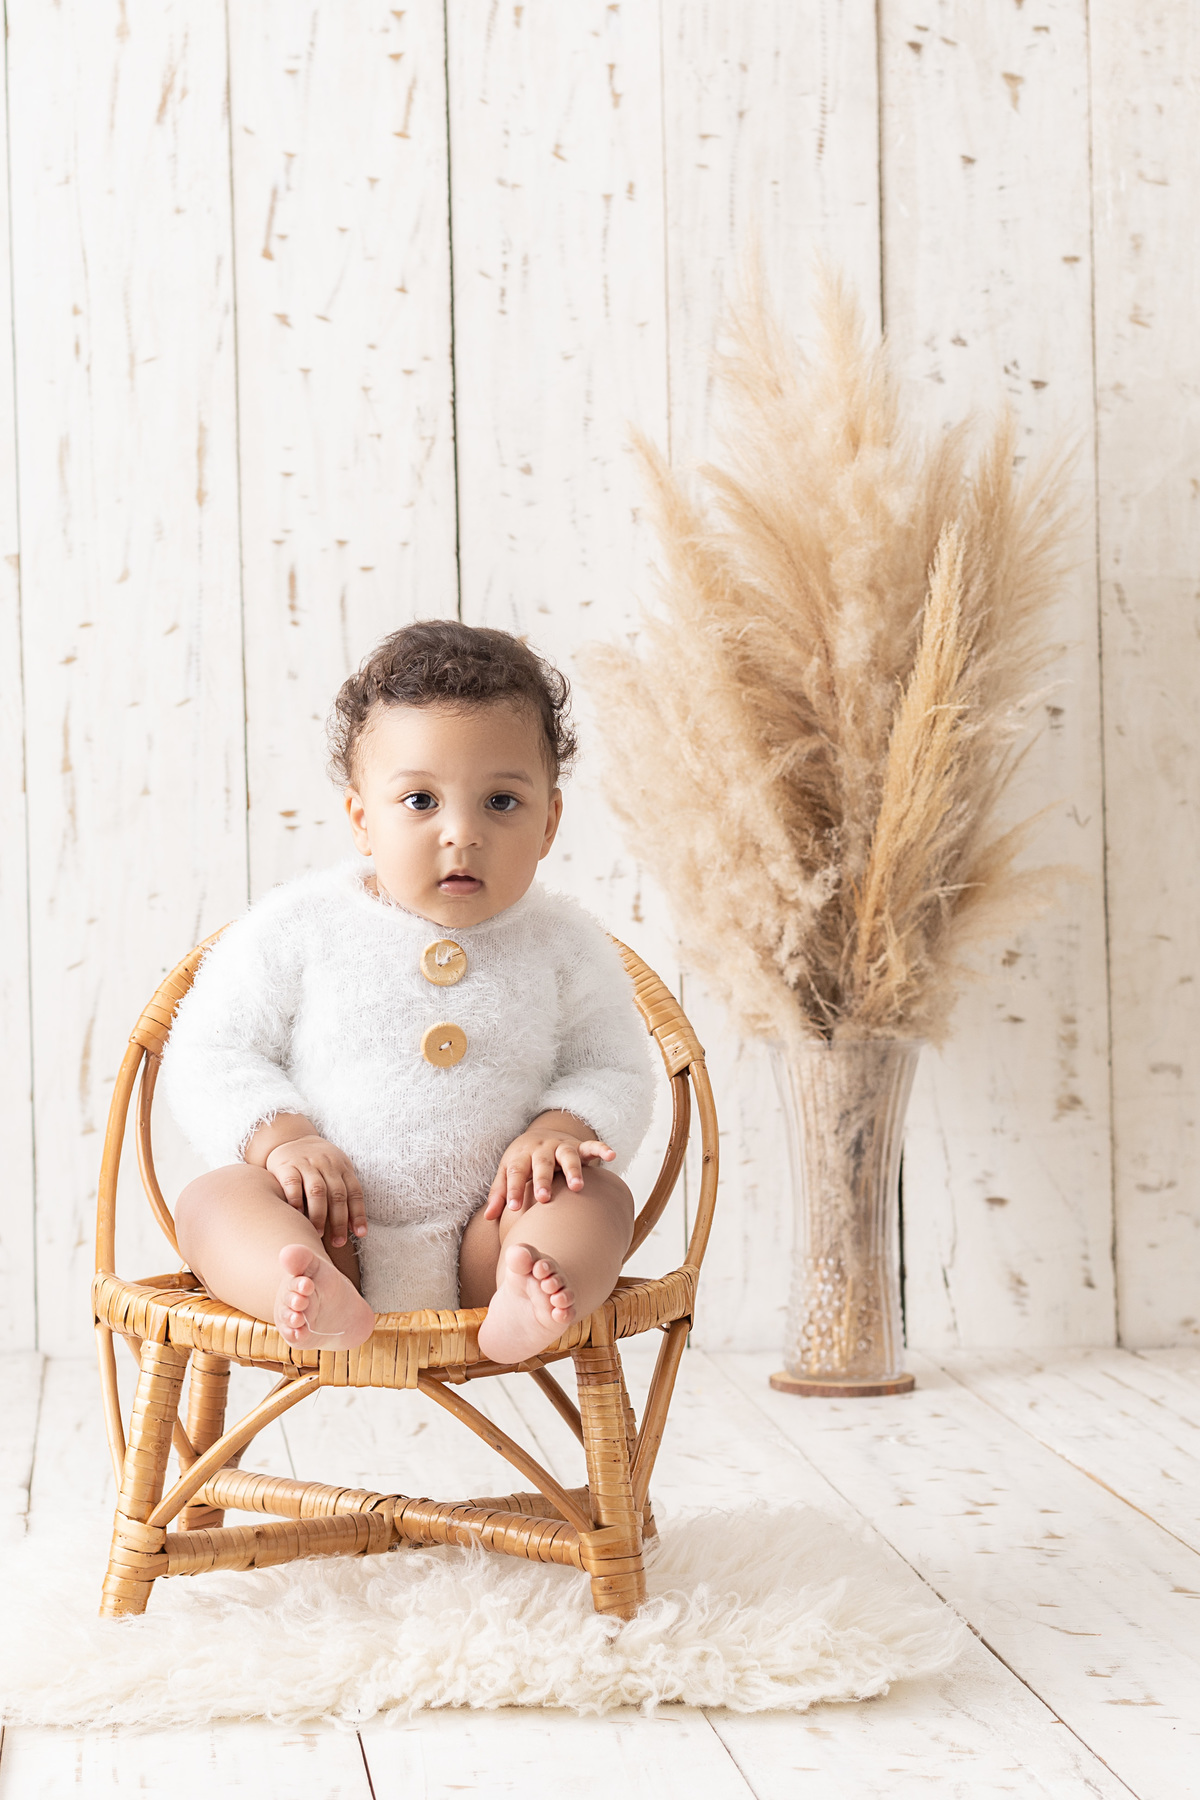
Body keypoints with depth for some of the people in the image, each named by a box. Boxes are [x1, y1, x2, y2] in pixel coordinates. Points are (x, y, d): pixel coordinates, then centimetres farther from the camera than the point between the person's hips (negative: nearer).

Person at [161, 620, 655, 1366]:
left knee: (599, 1195, -22)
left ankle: (525, 1301, -52)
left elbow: (614, 1073, 10)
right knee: (214, 1197, -24)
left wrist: (561, 1128, -12)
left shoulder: (564, 944, 5)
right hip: (331, 1234, -1)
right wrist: (279, 1137, -15)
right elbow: (209, 1054, 3)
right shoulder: (300, 926, 1)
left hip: (484, 1234, 1)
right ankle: (312, 1300, -55)